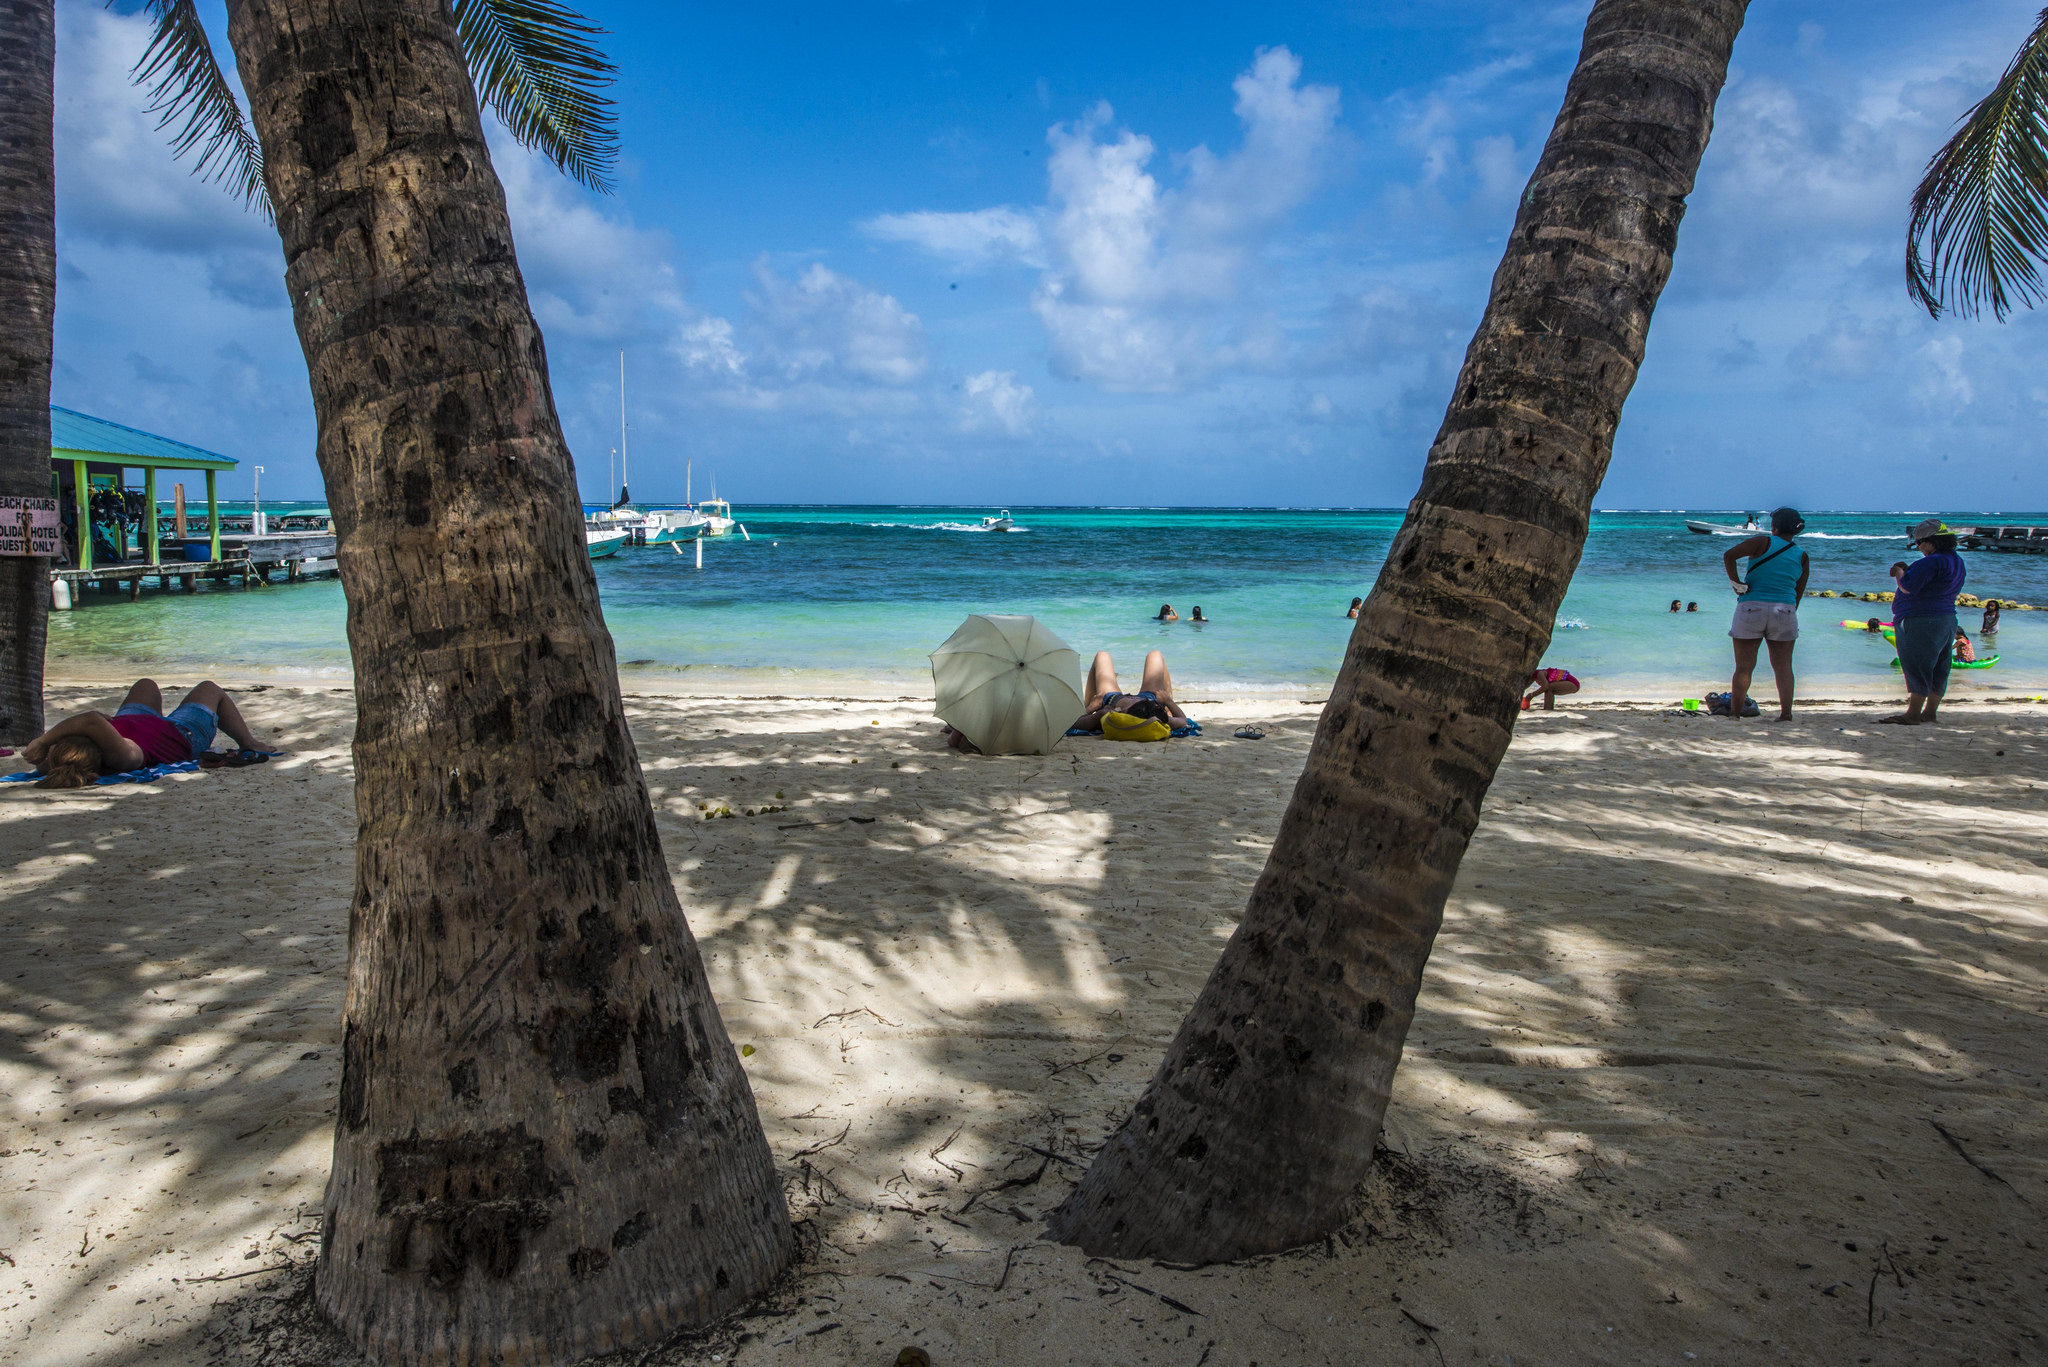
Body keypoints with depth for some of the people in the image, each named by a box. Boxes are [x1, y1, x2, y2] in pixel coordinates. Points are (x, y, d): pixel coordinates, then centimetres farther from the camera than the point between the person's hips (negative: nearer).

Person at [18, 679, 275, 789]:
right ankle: (249, 745, 44)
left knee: (146, 685, 34)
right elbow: (93, 720, -65)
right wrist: (42, 741, -61)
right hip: (182, 735, -5)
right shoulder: (122, 757, -51)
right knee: (209, 689, 24)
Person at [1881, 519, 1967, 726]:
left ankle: (1913, 714, -9)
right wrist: (1908, 571, 13)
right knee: (1937, 670, 11)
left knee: (1917, 667, -9)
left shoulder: (1932, 562, -19)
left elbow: (1908, 587, -22)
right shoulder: (1956, 562, 16)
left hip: (1922, 621, -11)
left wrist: (1899, 572, -3)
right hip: (1946, 620, 11)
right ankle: (1929, 713, 15)